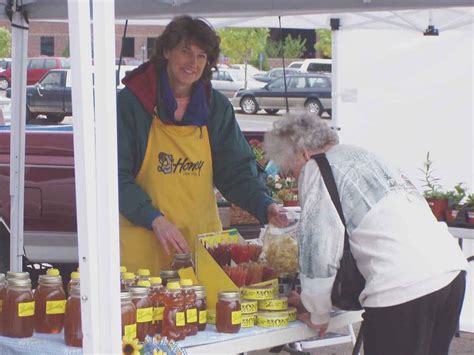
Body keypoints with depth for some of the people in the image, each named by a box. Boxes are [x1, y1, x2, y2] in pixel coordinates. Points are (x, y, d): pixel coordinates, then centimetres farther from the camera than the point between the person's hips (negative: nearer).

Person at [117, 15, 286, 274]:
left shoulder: (217, 108, 6)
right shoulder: (131, 102, -5)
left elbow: (235, 171, 7)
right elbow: (117, 175, -8)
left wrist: (265, 206, -11)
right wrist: (155, 220, -19)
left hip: (201, 239, 3)